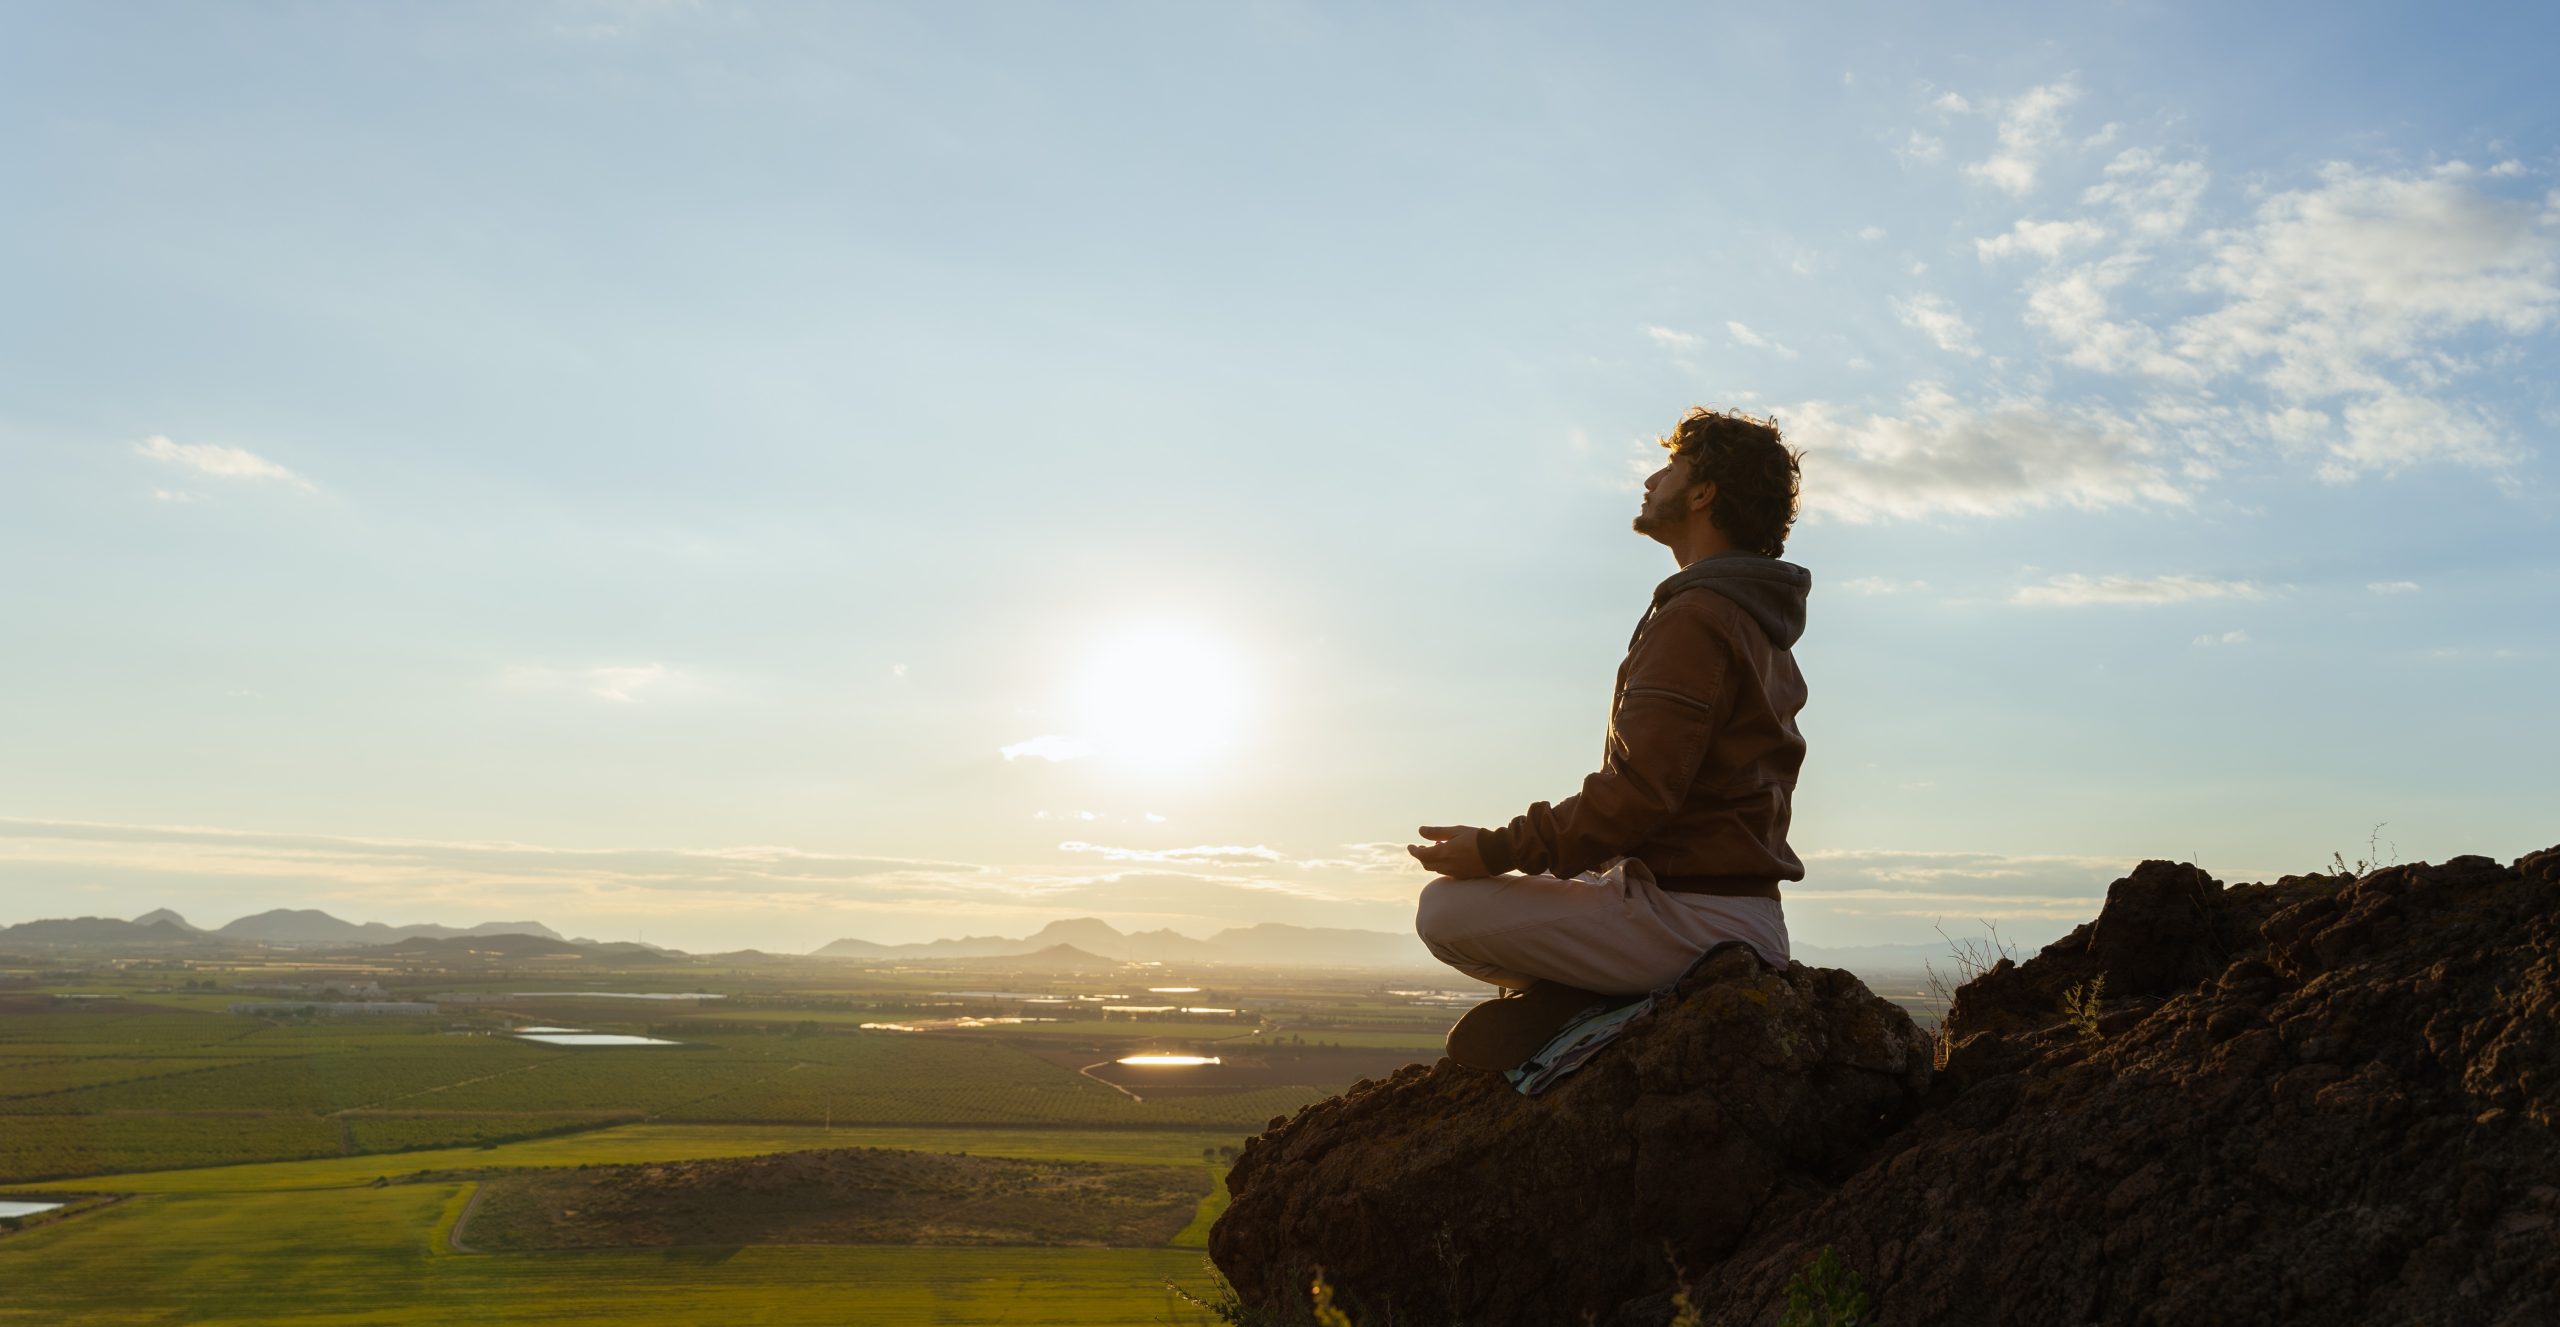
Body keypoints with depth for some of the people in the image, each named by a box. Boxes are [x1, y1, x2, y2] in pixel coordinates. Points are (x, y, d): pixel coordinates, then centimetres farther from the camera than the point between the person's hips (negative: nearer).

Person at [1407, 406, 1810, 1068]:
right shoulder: (1761, 627, 18)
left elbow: (1637, 792, -23)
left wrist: (1497, 850, -16)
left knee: (1445, 908, -11)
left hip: (1694, 912, -10)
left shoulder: (1696, 618, -15)